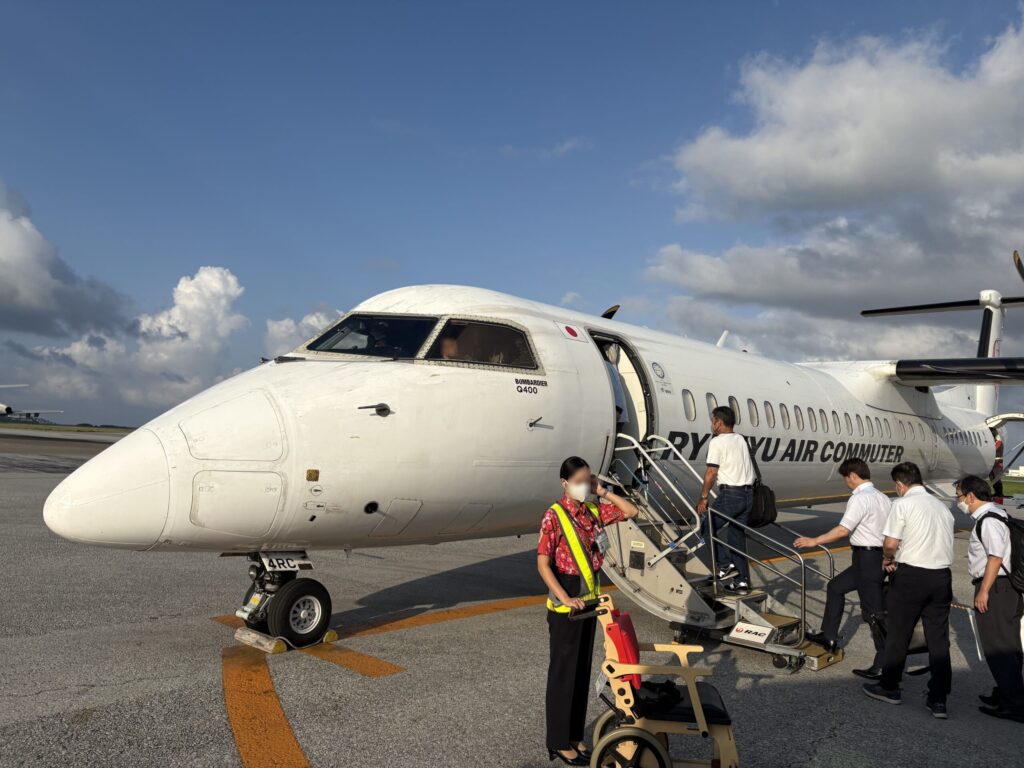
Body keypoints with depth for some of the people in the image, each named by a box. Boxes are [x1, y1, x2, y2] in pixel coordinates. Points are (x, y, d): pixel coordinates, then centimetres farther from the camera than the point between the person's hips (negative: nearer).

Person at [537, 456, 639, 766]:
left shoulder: (594, 510, 3)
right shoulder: (554, 515, -16)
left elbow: (631, 511, 4)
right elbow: (543, 563, -17)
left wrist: (603, 492, -4)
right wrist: (565, 598, -23)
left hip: (590, 598, 7)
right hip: (565, 603, -7)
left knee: (583, 670, 15)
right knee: (563, 672, 4)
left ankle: (575, 736, 29)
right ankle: (559, 742, 18)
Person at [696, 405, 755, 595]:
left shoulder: (717, 442, -7)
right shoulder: (741, 440, 16)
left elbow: (711, 472, -12)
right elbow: (747, 467, 17)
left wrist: (703, 498, -6)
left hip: (730, 494, -8)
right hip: (748, 493, 8)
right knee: (737, 536, 13)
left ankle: (726, 565, 0)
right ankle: (742, 581, 13)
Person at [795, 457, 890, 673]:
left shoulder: (859, 499, -16)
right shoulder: (882, 497, 10)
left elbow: (843, 530, -20)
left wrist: (814, 541, -12)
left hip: (867, 557, -10)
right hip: (880, 556, 10)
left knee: (873, 611, -3)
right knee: (835, 587, 21)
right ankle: (829, 637, 29)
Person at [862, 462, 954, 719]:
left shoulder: (902, 504, -9)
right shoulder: (943, 507, 11)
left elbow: (890, 543, -14)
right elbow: (943, 542, 12)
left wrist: (888, 559, 8)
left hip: (910, 575, -6)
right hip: (942, 575, 6)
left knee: (898, 634, 9)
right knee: (939, 639, 10)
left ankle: (889, 688, 22)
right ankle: (938, 700, 13)